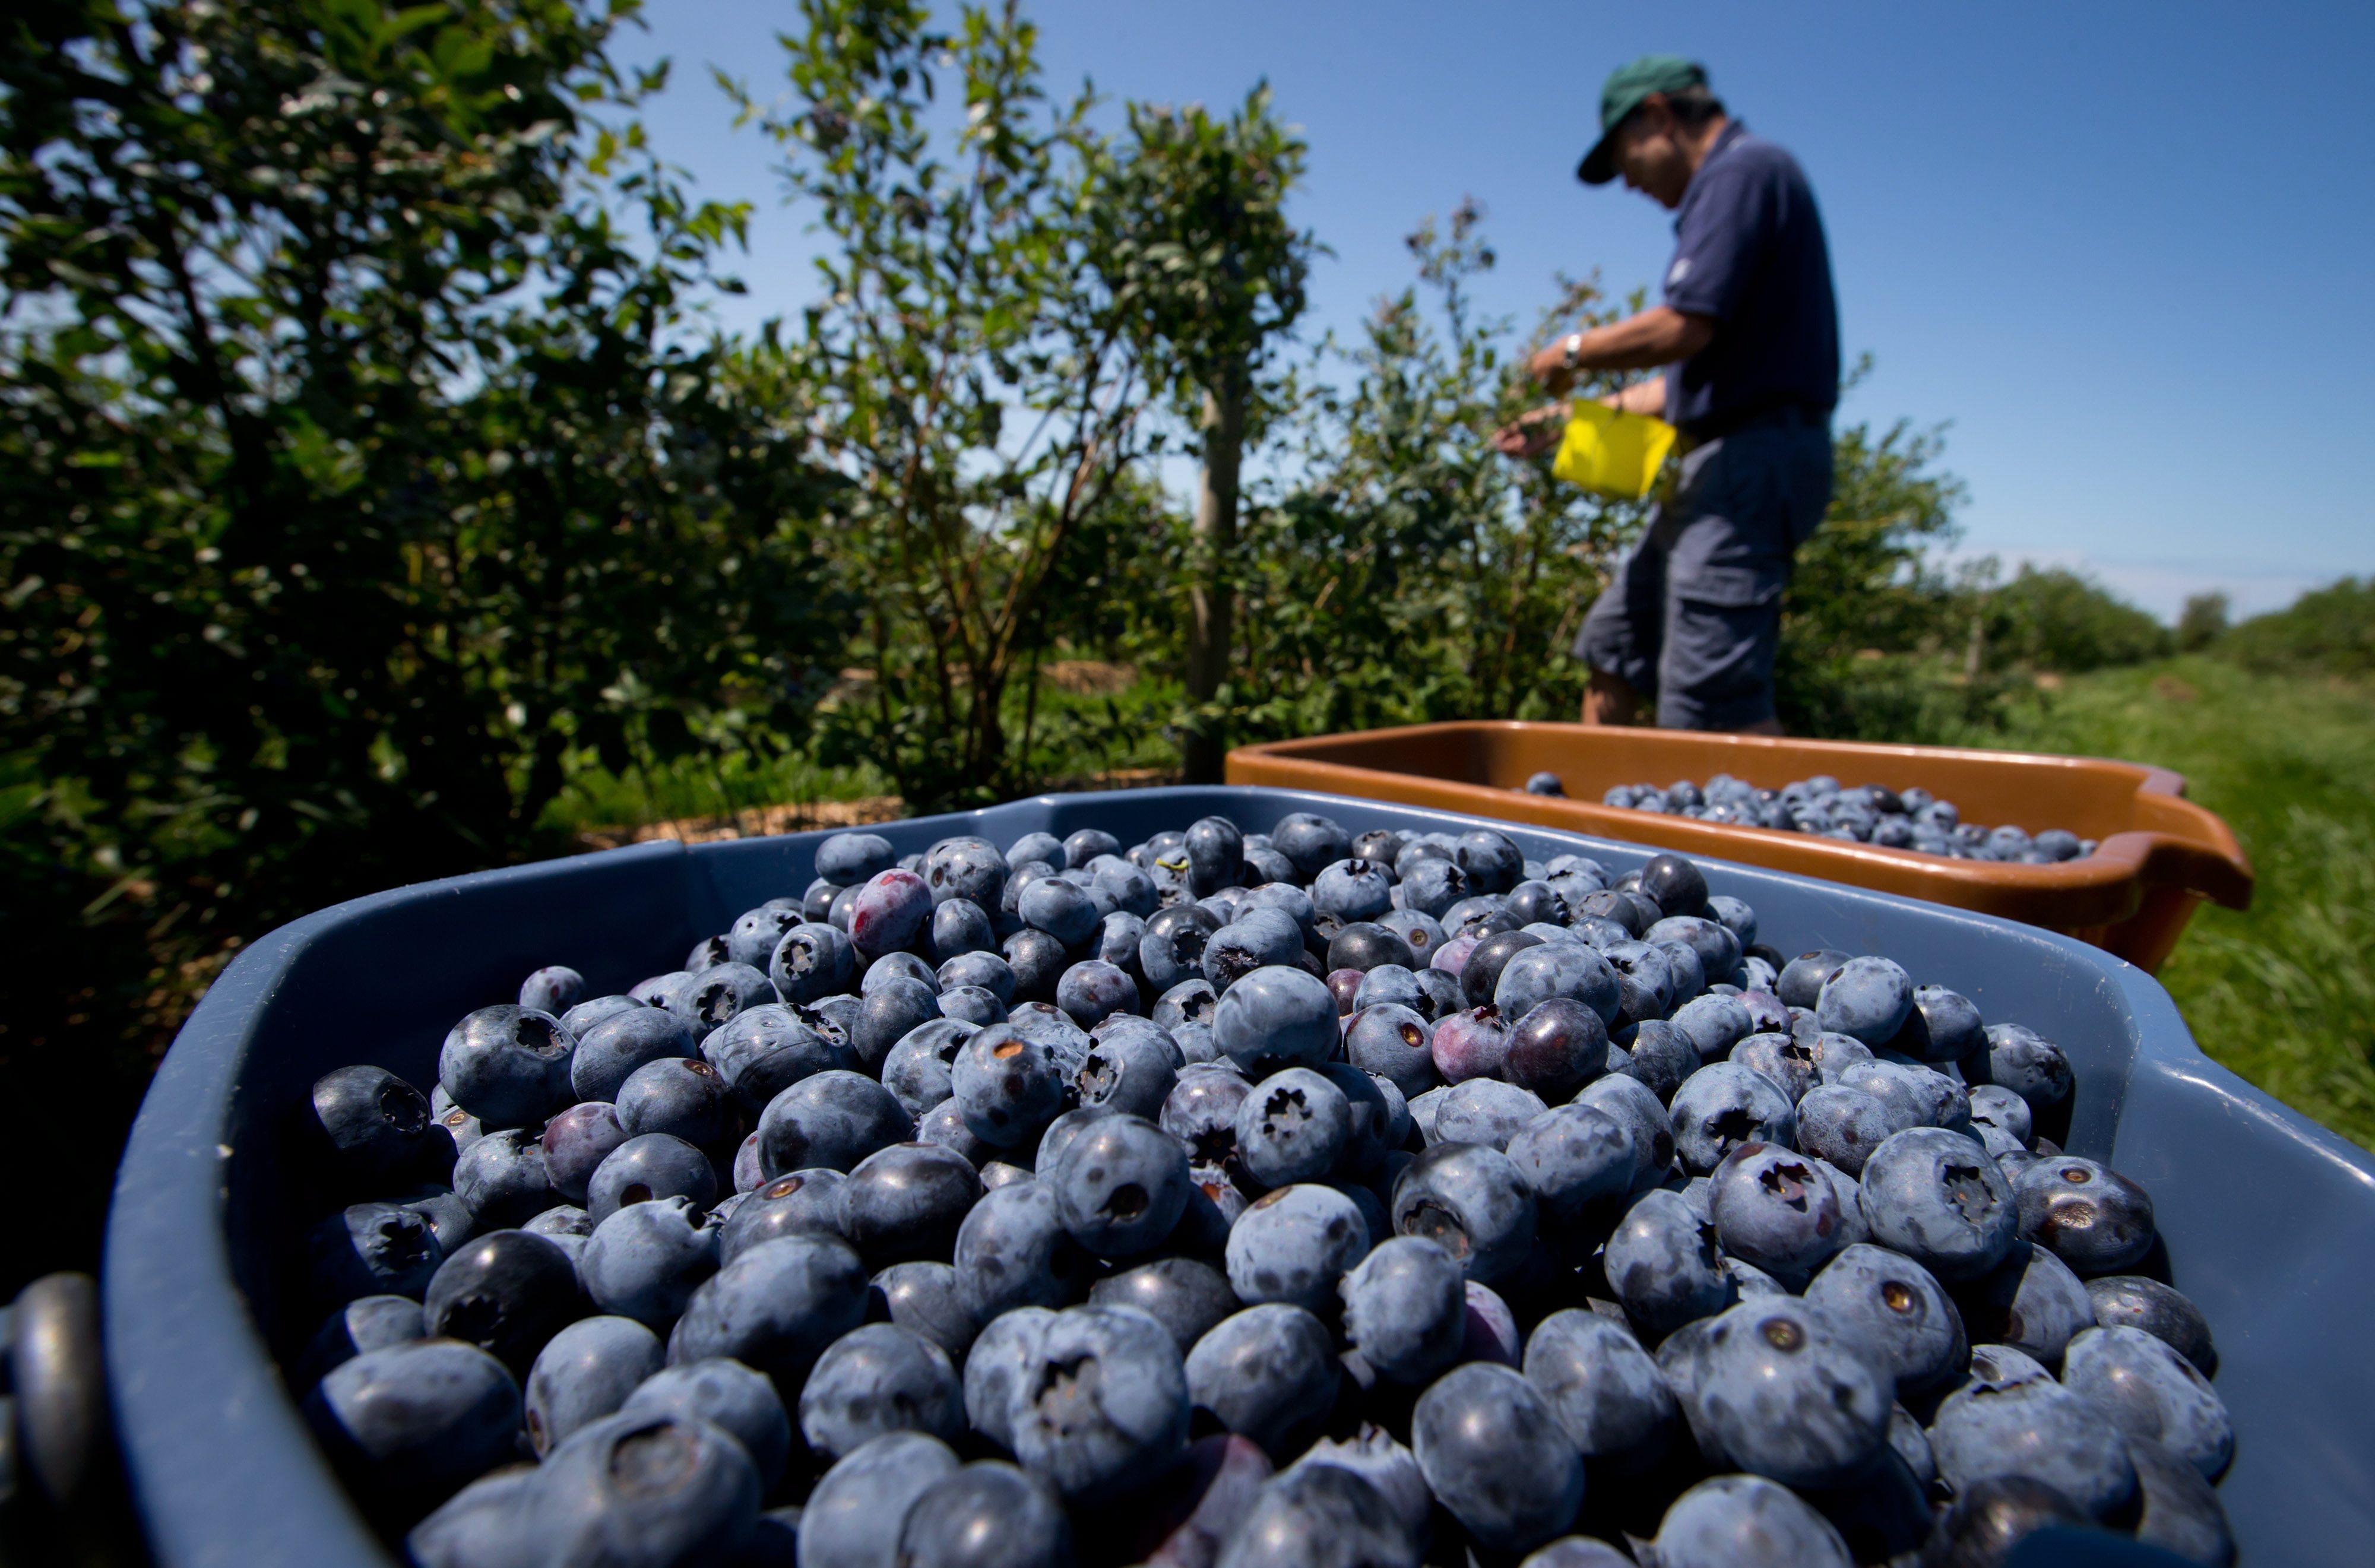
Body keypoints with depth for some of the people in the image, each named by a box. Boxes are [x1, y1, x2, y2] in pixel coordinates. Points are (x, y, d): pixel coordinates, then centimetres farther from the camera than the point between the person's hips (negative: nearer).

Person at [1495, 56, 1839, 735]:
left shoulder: (1744, 169, -7)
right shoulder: (1728, 181, 23)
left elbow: (1684, 328, -22)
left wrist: (1574, 352, -4)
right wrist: (1569, 419, 24)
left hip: (1748, 462, -10)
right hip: (1722, 464, 10)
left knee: (1713, 710, -15)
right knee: (1612, 652, 13)